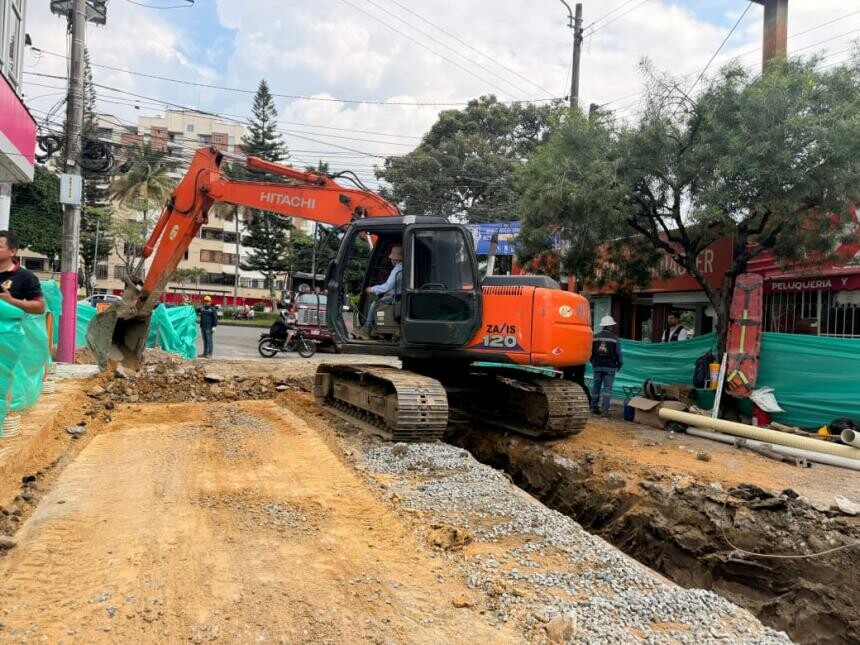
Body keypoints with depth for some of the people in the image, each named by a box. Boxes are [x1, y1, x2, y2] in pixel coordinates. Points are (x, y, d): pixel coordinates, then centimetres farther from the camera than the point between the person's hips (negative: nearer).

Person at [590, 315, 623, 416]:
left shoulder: (595, 337, 3)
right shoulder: (615, 338, -6)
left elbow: (590, 352, 8)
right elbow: (618, 353, -4)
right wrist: (619, 365, 11)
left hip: (597, 366, 3)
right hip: (610, 367, -3)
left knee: (596, 386, 9)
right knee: (607, 388, 0)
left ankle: (594, 408, 11)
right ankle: (605, 409, -4)